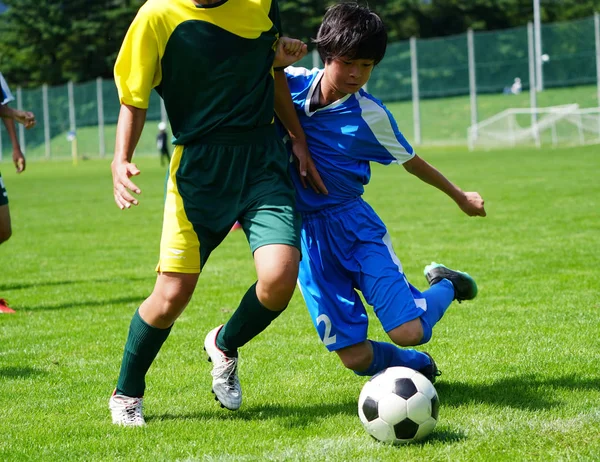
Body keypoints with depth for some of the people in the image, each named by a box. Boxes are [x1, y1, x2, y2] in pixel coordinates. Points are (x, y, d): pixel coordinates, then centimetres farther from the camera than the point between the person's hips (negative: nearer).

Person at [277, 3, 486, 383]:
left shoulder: (370, 115, -7)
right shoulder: (293, 83, -6)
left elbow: (410, 161, 9)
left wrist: (459, 195, 20)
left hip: (353, 223, -1)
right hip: (306, 233, 1)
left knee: (408, 332, -16)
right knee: (355, 356, -6)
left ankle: (446, 286, 19)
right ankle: (415, 365, 28)